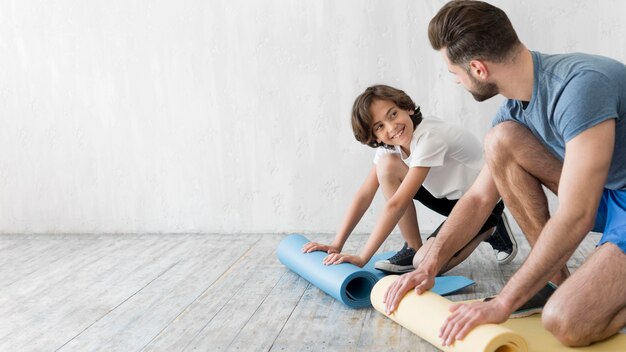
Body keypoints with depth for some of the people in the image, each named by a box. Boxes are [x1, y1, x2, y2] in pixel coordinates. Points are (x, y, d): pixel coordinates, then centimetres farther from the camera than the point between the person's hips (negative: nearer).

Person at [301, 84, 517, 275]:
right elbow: (365, 194, -9)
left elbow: (397, 204, -34)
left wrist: (362, 259, -33)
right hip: (451, 197, 7)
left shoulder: (429, 137, -31)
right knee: (387, 164, -15)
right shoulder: (388, 145, -8)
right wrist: (336, 245, -15)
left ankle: (490, 228, 2)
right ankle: (412, 249, -3)